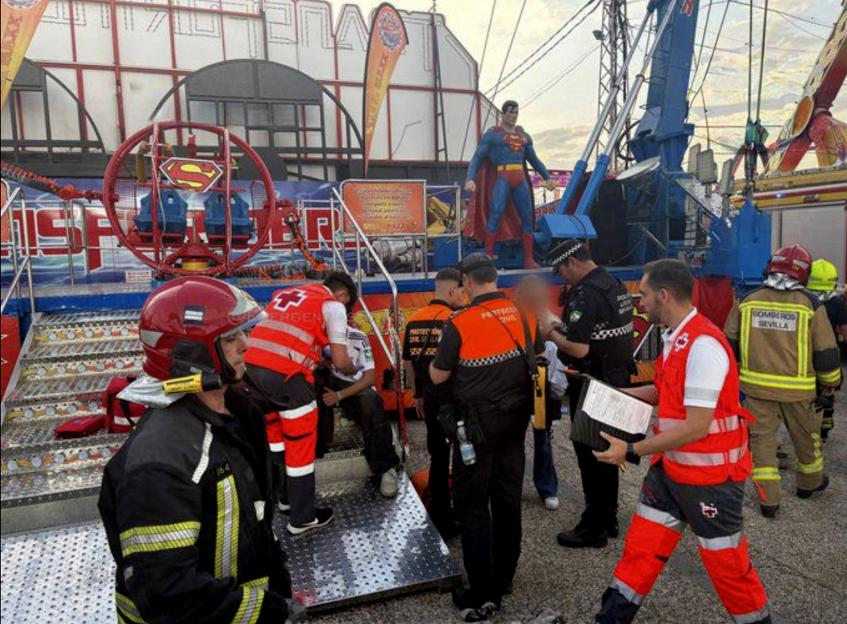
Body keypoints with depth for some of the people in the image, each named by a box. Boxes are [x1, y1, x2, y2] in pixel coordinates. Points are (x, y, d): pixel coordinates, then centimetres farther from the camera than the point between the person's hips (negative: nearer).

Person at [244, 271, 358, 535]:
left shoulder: (286, 293, 27)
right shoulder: (333, 305, 7)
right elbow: (340, 361, 5)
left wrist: (317, 359, 31)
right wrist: (354, 370, 27)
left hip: (251, 363, 7)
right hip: (284, 372, -7)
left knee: (275, 432, 24)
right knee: (301, 442, 8)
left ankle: (288, 497, 37)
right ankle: (302, 517, 19)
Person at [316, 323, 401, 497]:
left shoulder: (358, 338, -11)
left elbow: (370, 378, -13)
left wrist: (339, 395, -23)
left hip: (357, 387, -2)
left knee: (371, 403, -35)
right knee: (315, 378, -29)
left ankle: (386, 467, -25)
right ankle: (319, 440, -18)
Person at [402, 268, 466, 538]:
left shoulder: (413, 320, 5)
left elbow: (407, 362, 11)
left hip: (429, 398, 6)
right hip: (454, 399, -6)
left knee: (438, 457, 16)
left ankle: (440, 520, 26)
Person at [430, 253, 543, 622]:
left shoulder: (461, 323, -18)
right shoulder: (524, 315, -2)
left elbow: (438, 376, -10)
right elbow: (536, 357, 12)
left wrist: (435, 359, 10)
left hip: (477, 424, -6)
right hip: (515, 419, 6)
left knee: (472, 505, 6)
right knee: (508, 498, 17)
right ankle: (503, 578, 32)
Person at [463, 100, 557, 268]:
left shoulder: (524, 136, 19)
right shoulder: (491, 134, 2)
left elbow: (534, 160, 27)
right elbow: (477, 159, -3)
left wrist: (548, 178, 18)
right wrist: (470, 179, -19)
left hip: (520, 180, 5)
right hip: (501, 179, -5)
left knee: (527, 218, 1)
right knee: (495, 215, -20)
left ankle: (528, 260, 6)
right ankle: (488, 258, -16)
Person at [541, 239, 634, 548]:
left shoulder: (586, 294, -21)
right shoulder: (617, 286, 10)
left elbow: (579, 349, -26)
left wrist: (551, 333, -9)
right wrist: (565, 328, 13)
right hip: (617, 380, 10)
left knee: (590, 457, 2)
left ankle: (593, 528, 14)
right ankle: (609, 519, 33)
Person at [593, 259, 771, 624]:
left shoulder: (703, 344, -25)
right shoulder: (674, 338, 3)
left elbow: (696, 426, -26)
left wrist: (632, 451, -22)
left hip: (710, 475, -8)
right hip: (670, 467, 8)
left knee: (725, 561, 11)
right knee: (641, 545, 14)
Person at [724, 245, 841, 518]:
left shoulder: (747, 301, -3)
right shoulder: (810, 304, -9)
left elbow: (729, 343, 5)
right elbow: (825, 351, -3)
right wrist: (830, 382, 14)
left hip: (757, 385, 1)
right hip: (797, 388, -1)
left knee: (762, 438, 9)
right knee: (806, 436, 21)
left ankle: (768, 499, 10)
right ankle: (810, 483, 43)